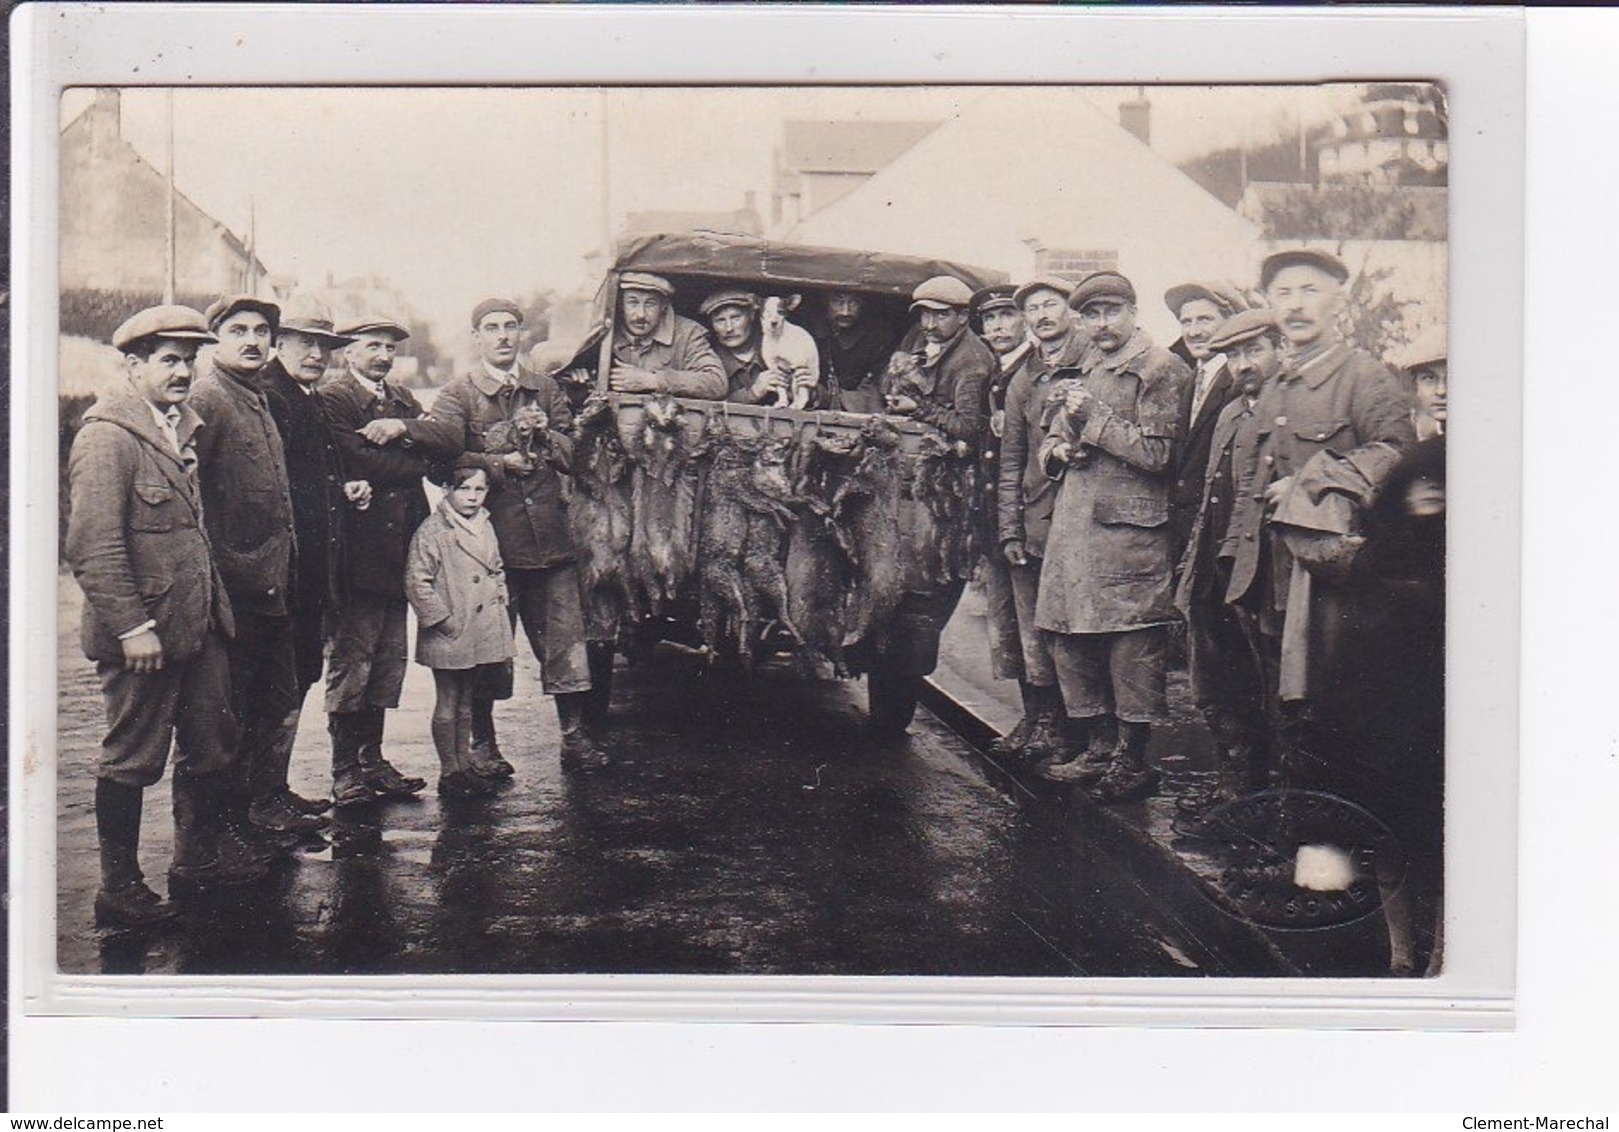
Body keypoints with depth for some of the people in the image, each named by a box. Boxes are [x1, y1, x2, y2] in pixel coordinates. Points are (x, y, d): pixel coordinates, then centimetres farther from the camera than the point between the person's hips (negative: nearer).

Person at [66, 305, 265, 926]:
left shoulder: (183, 428, 13)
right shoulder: (106, 438, -14)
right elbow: (93, 548, -20)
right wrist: (132, 627, -21)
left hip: (199, 625, 9)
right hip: (143, 634, -9)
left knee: (211, 746, 17)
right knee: (133, 759, 2)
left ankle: (200, 856, 33)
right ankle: (120, 887, 14)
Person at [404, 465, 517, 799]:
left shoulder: (485, 527, 11)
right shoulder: (432, 530, -12)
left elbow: (496, 571, 23)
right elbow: (416, 581, -16)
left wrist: (499, 602, 10)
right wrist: (443, 619, -16)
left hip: (482, 631, 7)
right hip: (448, 634, -7)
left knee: (466, 702, 16)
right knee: (447, 703, 1)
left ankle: (465, 763, 24)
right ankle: (449, 771, 9)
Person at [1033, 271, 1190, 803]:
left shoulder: (1159, 369, -5)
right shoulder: (1086, 368, 19)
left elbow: (1157, 452, -14)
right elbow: (1050, 443, 27)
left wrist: (1093, 420, -12)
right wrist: (1059, 450, 4)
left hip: (1129, 525, -8)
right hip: (1075, 521, 8)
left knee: (1131, 643, -6)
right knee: (1071, 638, 11)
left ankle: (1133, 758, 3)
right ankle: (1087, 749, 23)